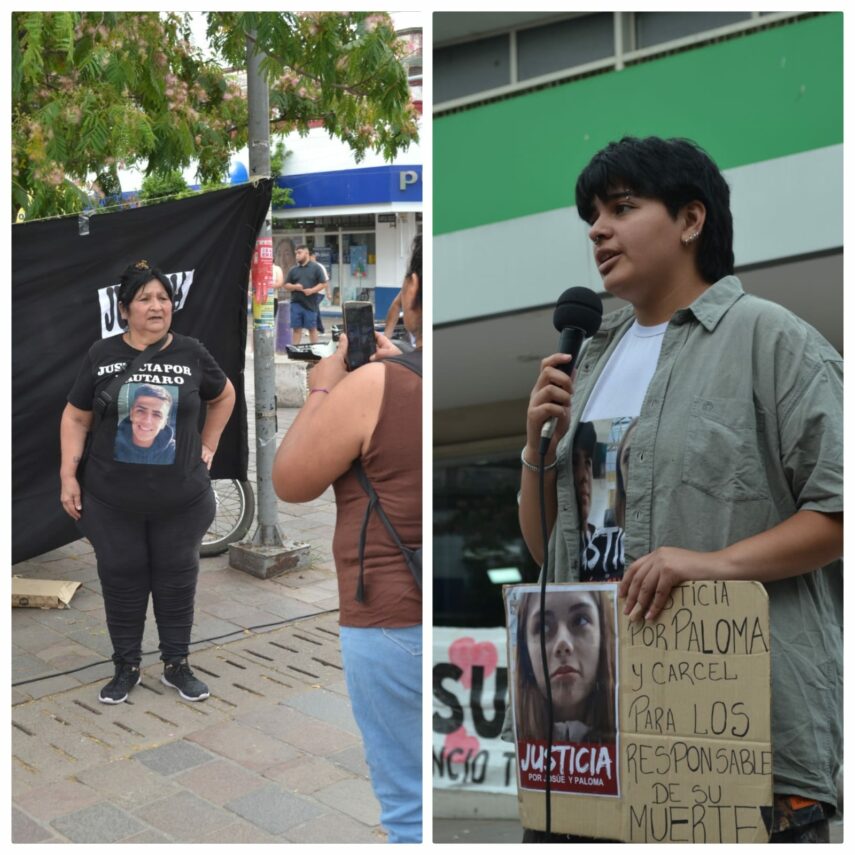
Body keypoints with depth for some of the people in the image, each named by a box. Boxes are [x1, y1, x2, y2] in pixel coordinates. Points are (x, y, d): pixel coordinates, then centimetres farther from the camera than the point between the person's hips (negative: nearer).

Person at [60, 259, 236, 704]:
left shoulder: (191, 353, -1)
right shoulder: (102, 355, -2)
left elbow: (224, 397, 17)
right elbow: (75, 417, 4)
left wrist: (207, 447, 11)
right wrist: (68, 475, -2)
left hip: (180, 500, 0)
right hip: (113, 501, 0)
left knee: (176, 582, 11)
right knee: (122, 582, 10)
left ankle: (177, 664, 26)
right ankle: (127, 666, 27)